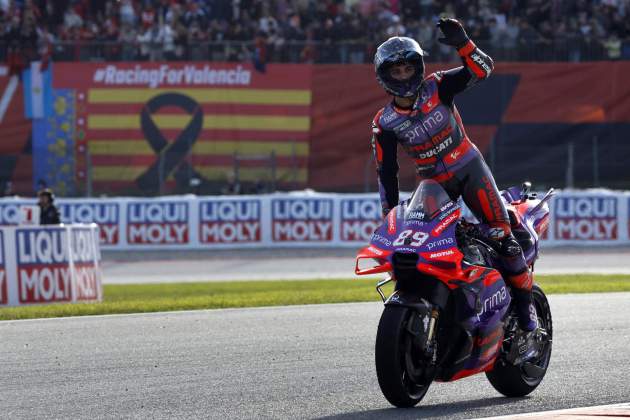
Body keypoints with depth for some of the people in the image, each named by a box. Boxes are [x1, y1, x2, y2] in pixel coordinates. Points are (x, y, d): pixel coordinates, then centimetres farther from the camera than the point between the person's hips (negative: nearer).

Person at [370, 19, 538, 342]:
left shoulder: (437, 88, -10)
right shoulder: (384, 124, -7)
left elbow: (482, 69, -18)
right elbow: (386, 173, -3)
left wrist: (462, 44, -35)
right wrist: (389, 216, -7)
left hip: (470, 169, -2)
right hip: (434, 183, 2)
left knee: (503, 236, -14)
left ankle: (525, 305, -4)